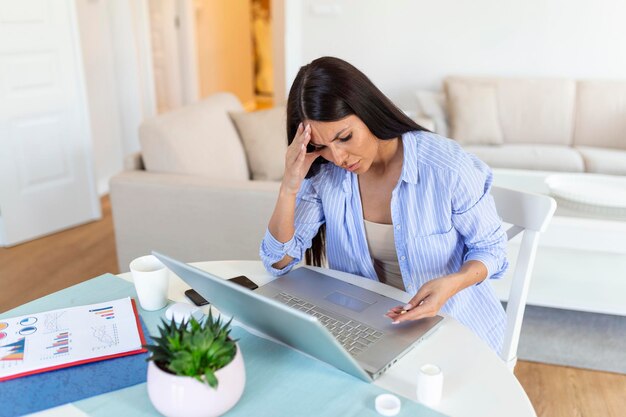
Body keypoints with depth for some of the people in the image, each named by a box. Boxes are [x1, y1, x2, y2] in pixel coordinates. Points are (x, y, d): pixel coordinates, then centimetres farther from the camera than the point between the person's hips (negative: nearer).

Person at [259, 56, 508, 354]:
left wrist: (451, 284, -30)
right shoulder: (324, 174, -10)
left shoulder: (449, 167, -22)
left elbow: (491, 248, -7)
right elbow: (279, 262, -9)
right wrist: (289, 188, -25)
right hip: (371, 319, 4)